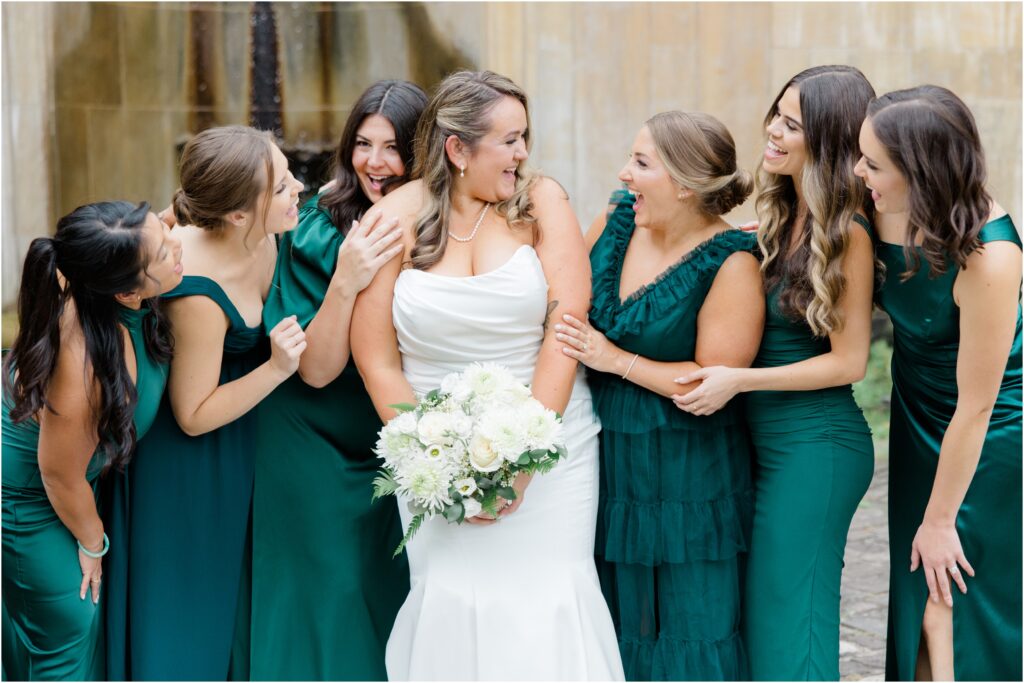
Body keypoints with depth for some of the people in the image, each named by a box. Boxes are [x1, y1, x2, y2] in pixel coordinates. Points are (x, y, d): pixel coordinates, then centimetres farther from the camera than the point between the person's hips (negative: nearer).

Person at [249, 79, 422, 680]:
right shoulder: (317, 234, -14)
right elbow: (316, 370, -17)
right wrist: (344, 283, -32)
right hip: (319, 450, -3)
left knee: (392, 598, 13)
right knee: (329, 600, 3)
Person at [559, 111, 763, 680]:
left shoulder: (732, 264, -17)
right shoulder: (617, 219, 0)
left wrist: (617, 360, -14)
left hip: (686, 474, -6)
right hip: (605, 458, 6)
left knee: (690, 632, 5)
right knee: (612, 627, 15)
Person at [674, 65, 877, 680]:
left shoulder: (848, 233, -15)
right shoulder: (782, 218, 9)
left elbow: (848, 360, -14)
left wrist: (738, 380, -17)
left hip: (815, 445, -8)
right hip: (768, 439, 8)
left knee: (788, 618, -2)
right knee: (761, 612, 14)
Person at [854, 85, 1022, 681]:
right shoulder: (891, 214, -13)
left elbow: (975, 407, -23)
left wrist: (939, 520, -13)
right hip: (920, 428, 6)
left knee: (963, 631, 0)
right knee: (924, 622, 11)